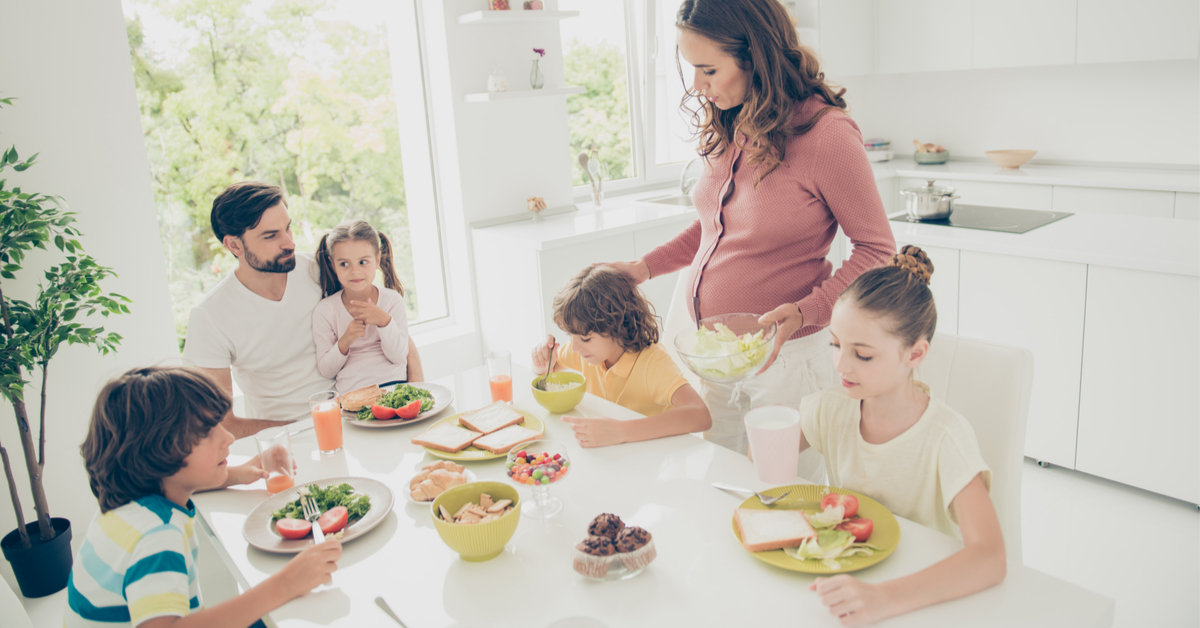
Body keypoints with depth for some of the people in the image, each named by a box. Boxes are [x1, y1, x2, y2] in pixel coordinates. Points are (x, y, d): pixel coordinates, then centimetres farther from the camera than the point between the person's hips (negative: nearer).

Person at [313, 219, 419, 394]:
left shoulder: (392, 300, 6)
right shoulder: (324, 311, 5)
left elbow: (398, 356, -1)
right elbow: (325, 370, 5)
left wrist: (384, 321, -16)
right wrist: (344, 343, -13)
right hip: (351, 393, 0)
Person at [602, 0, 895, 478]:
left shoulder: (826, 133, -18)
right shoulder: (725, 127, 4)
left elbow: (876, 250, -12)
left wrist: (803, 313, -25)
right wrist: (645, 267, 12)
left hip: (782, 355, -6)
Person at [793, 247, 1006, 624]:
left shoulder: (944, 439, -19)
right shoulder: (829, 409, -5)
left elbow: (990, 560, -30)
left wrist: (884, 599, -42)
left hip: (924, 591, -3)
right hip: (845, 574, 4)